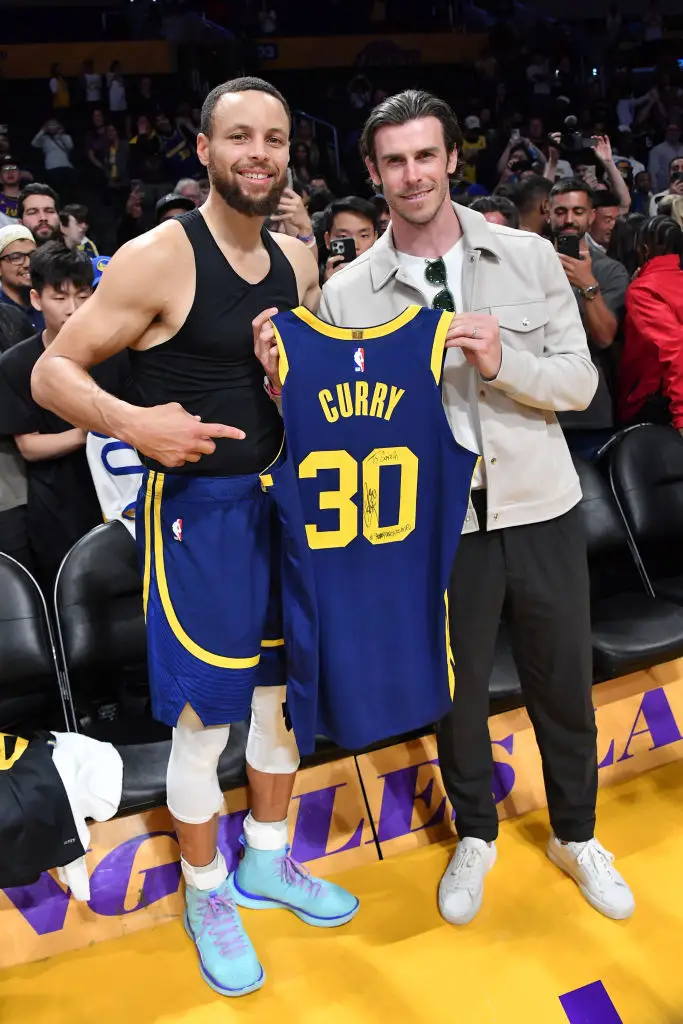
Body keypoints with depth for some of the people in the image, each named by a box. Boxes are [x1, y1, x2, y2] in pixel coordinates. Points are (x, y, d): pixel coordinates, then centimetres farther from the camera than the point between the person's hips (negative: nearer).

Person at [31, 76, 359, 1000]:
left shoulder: (299, 261, 6)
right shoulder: (159, 259, -13)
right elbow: (52, 373, -11)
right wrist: (133, 422, -28)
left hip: (279, 497, 7)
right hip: (197, 506, -6)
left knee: (282, 685, 17)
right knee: (204, 717, 3)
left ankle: (267, 862, 40)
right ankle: (207, 899, 28)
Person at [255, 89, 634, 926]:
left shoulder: (529, 257, -1)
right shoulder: (346, 295, -3)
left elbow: (580, 383, -2)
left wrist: (502, 362, -20)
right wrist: (285, 381, -22)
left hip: (540, 510, 1)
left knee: (563, 684, 16)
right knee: (457, 691, 15)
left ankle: (575, 836, 43)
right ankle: (474, 837, 43)